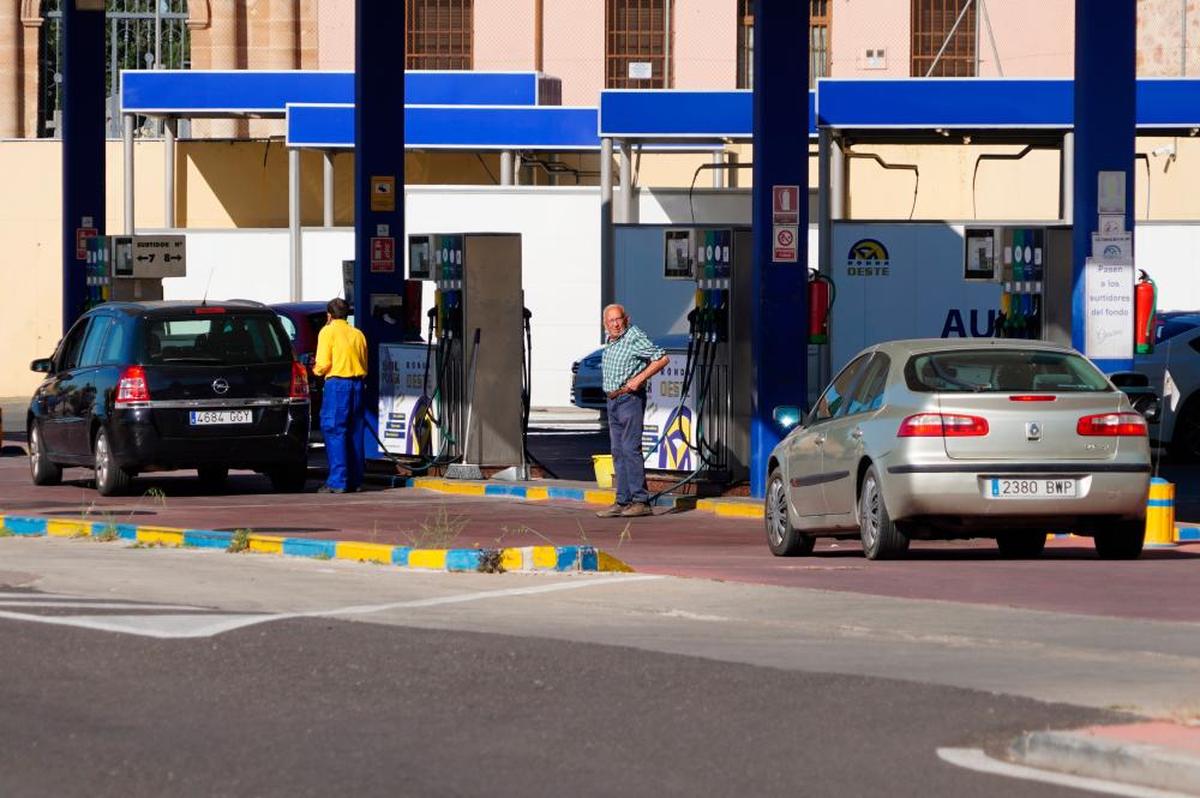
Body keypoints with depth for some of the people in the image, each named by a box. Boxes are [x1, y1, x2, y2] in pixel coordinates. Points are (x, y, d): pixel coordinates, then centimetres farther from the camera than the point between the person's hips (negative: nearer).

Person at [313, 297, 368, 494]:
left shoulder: (328, 332, -2)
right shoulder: (358, 334, 15)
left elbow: (323, 365, -8)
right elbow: (365, 365, 15)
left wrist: (315, 370, 12)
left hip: (337, 383, -6)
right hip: (358, 383, 6)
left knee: (334, 433, -5)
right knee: (355, 433, 11)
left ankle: (338, 481, -12)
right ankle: (355, 480, 11)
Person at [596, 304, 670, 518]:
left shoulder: (635, 338, -11)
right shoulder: (610, 341, 14)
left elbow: (662, 358, -14)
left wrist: (640, 378, -19)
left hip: (630, 398, -9)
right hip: (613, 401, 9)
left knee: (630, 448, -13)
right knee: (618, 451, 7)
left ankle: (641, 501, -14)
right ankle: (623, 502, 9)